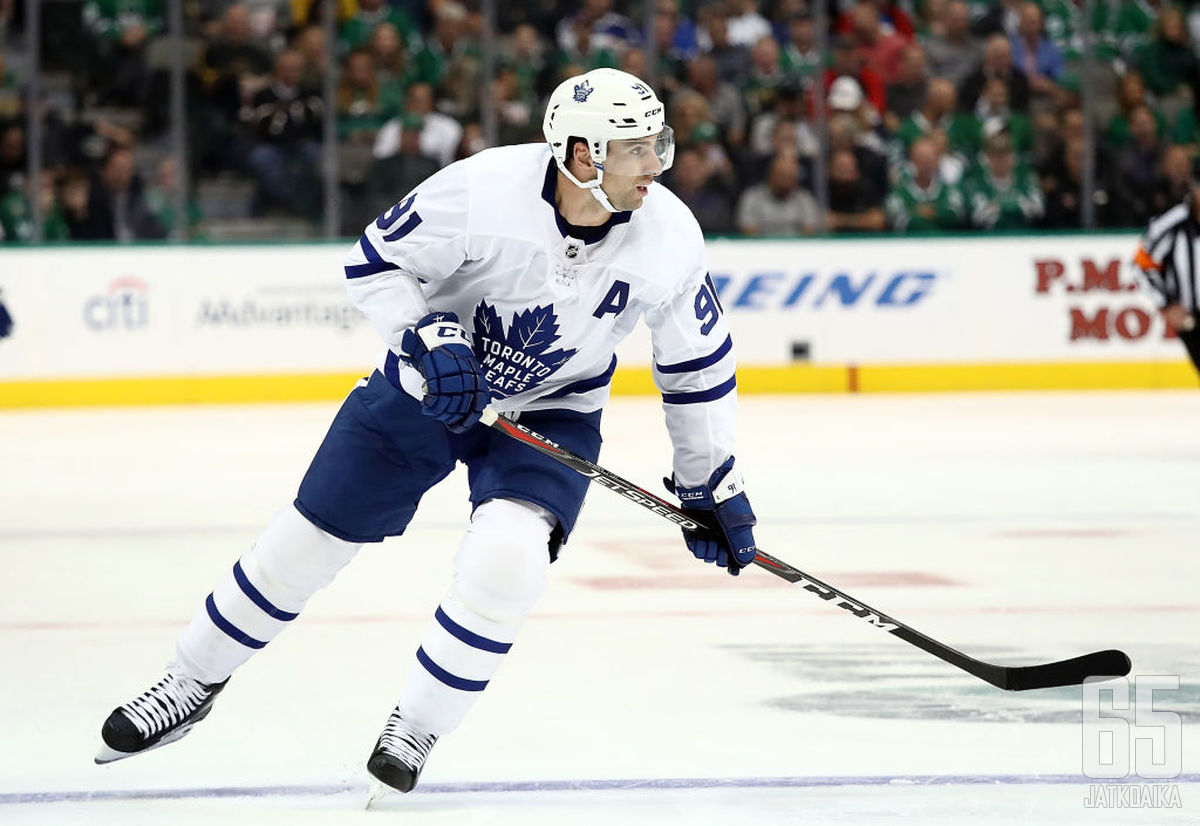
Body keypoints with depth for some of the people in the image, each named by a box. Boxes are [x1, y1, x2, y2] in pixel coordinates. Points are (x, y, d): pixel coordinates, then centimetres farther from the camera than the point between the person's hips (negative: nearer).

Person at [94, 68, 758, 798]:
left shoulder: (670, 236, -20)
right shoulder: (482, 190, -29)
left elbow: (699, 362, -4)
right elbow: (375, 263, -14)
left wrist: (714, 485, 0)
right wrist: (427, 338, -30)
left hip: (551, 414, 1)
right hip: (429, 386, -1)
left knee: (506, 558, -26)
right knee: (305, 542, 6)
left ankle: (417, 729, -3)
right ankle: (193, 683, 30)